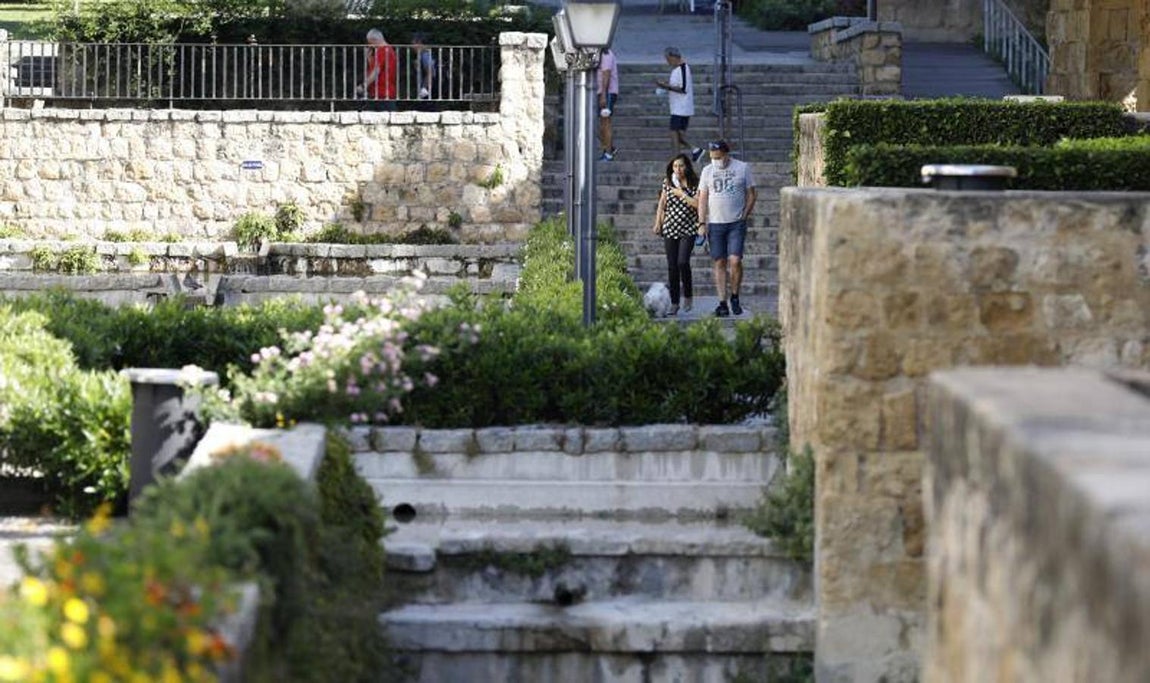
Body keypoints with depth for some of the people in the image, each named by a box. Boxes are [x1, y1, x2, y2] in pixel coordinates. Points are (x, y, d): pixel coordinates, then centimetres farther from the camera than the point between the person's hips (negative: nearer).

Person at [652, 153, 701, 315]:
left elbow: (698, 205, -12)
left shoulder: (694, 184, -3)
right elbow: (662, 204, 15)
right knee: (672, 267, 2)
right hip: (670, 228, 4)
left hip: (688, 229, -4)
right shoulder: (667, 183, 8)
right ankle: (674, 303, 7)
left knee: (682, 262, -18)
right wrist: (658, 223, 10)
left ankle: (688, 294, 4)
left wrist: (682, 194, -12)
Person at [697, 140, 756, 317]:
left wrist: (744, 217, -2)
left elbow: (751, 195, 6)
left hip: (736, 223, -2)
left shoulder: (742, 168, 2)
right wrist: (702, 223, 0)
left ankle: (735, 296, 7)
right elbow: (702, 199, 8)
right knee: (719, 263, 1)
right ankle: (723, 303, 2)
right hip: (715, 224, 2)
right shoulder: (707, 171, 8)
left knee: (735, 261, -12)